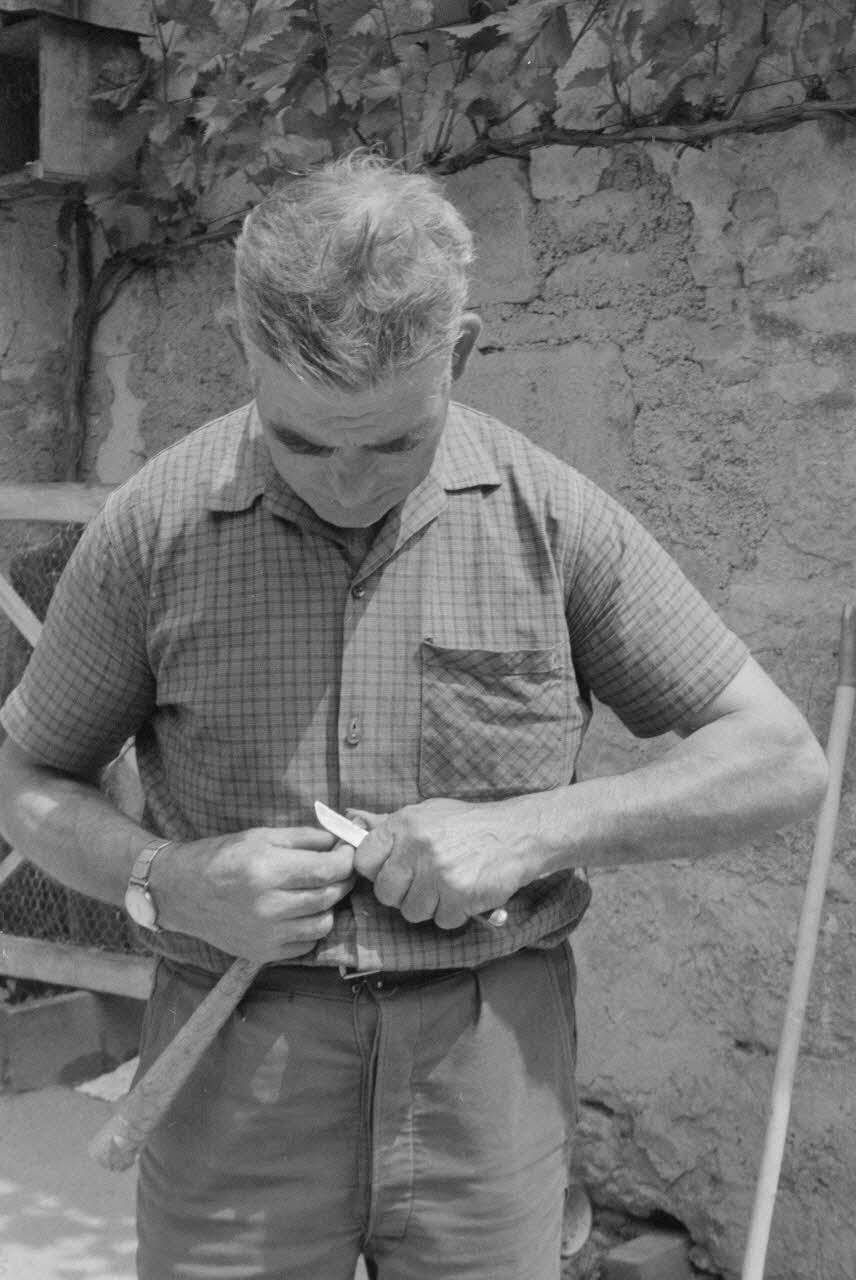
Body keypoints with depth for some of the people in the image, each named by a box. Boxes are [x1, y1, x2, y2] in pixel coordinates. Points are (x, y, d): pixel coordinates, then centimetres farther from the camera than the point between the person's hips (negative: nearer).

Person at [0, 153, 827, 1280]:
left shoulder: (551, 517, -6)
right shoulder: (153, 529, -6)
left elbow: (780, 762, -2)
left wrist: (534, 829, -16)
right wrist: (170, 881, -14)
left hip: (488, 1061, 1)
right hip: (238, 1070, 0)